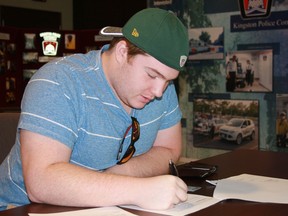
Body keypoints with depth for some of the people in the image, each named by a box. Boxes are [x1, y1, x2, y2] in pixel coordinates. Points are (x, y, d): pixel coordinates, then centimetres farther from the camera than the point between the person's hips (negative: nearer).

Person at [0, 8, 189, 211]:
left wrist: (108, 178, -17)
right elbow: (41, 182, -30)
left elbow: (169, 151, 0)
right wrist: (140, 189, -36)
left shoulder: (162, 82, -4)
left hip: (102, 208, 5)